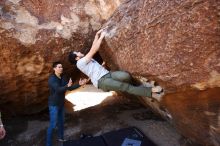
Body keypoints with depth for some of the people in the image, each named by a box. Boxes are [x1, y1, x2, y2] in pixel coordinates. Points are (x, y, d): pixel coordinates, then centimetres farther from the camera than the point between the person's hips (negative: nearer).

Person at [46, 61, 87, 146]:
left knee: (61, 122, 18)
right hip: (54, 105, -7)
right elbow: (58, 89, -32)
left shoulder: (62, 78, 3)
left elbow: (70, 88, 4)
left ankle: (60, 138, 37)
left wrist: (79, 84, -9)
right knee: (53, 125, -3)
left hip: (61, 104, 7)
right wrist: (67, 85, -50)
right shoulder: (52, 78, -18)